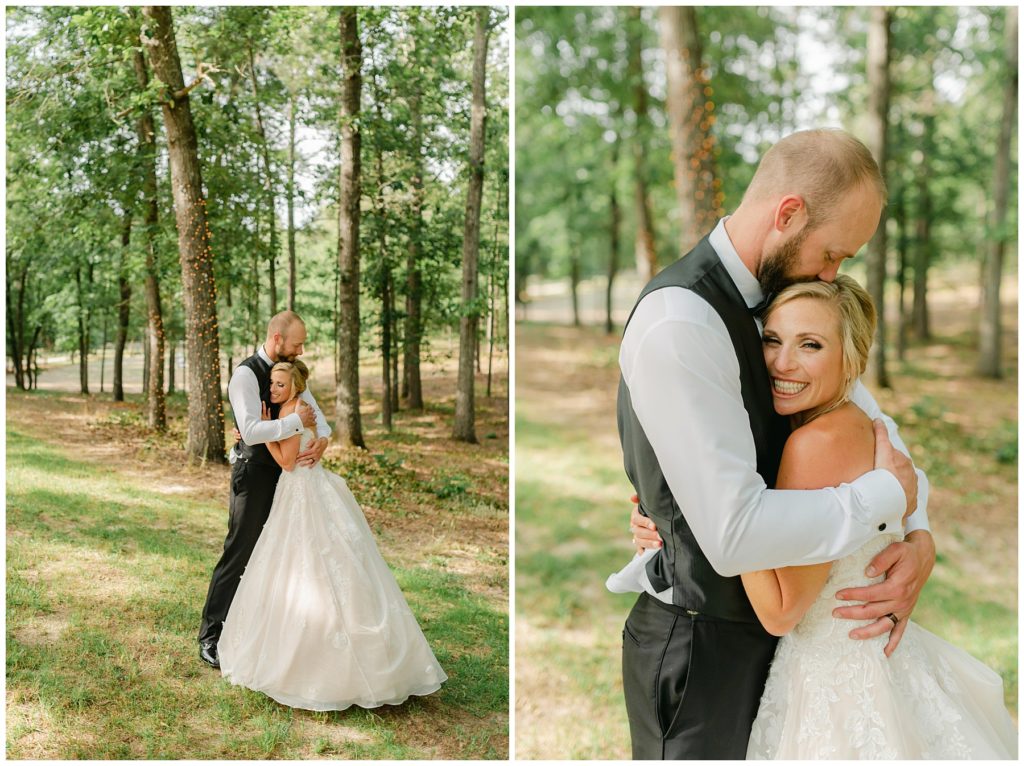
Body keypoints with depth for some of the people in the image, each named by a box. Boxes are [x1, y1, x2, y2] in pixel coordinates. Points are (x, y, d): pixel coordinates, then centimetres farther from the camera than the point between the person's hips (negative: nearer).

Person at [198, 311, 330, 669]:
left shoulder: (289, 370, 7)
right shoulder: (245, 375, -18)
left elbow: (314, 411, 3)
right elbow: (251, 431, -30)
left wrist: (322, 439, -18)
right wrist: (297, 420, -25)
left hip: (285, 471, 8)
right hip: (254, 474, -8)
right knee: (239, 554, -2)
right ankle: (211, 636, 9)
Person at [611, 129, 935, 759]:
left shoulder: (781, 297, 0)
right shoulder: (679, 322, -29)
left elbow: (868, 416, 8)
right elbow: (734, 532, -35)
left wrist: (920, 538, -8)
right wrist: (891, 493, -21)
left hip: (769, 616, 8)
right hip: (704, 645, -8)